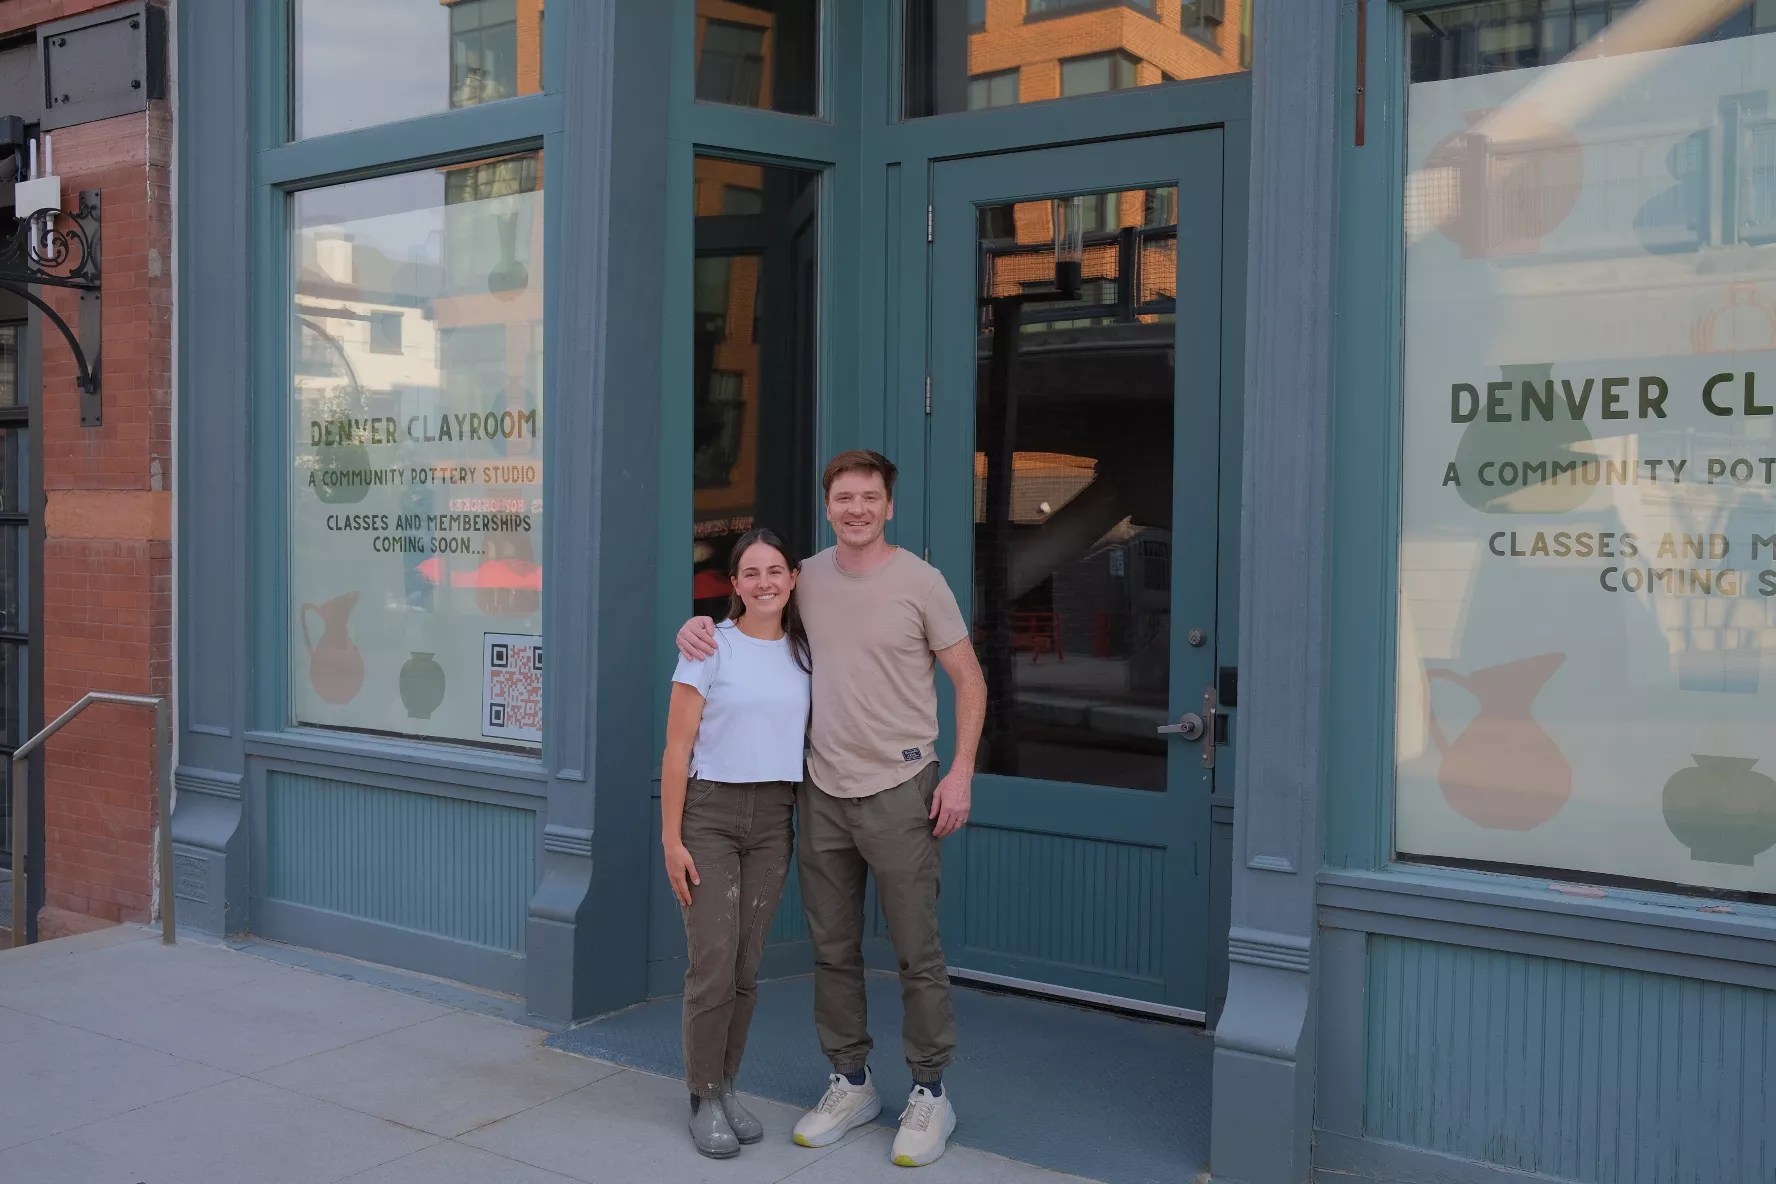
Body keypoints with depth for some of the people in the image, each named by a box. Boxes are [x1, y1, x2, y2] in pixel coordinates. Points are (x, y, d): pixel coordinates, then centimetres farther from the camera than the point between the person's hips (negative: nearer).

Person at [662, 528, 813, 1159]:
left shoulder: (803, 653, 7)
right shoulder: (711, 647, -6)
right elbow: (678, 748, -7)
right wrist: (671, 837, -11)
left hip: (773, 820, 4)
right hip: (709, 811, -4)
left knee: (746, 970, 8)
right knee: (713, 966, -6)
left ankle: (727, 1088, 24)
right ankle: (704, 1100, 11)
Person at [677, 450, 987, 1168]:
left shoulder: (919, 582, -5)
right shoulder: (806, 579, 6)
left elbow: (969, 682, -1)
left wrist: (961, 773, -9)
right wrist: (697, 624, -2)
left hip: (899, 791, -4)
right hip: (822, 792, 4)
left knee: (917, 954, 2)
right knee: (832, 952, 13)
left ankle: (930, 1093, 16)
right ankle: (851, 1083, 28)